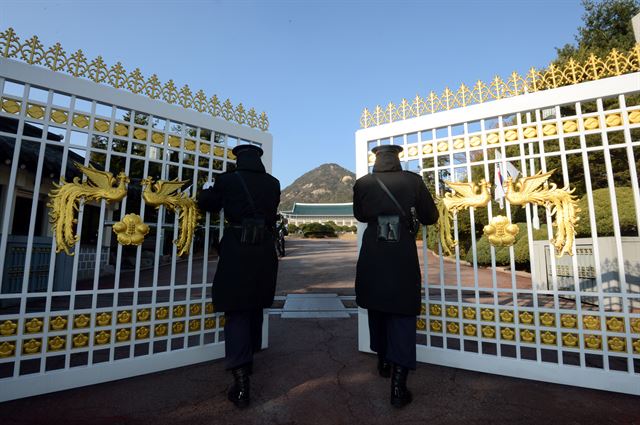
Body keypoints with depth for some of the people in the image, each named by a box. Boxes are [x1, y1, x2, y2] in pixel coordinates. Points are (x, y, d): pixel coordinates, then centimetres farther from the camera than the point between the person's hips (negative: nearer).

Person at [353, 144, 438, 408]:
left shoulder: (362, 183, 2)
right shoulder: (413, 181, 0)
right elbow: (430, 217, 8)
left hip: (372, 257, 2)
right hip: (403, 257, -1)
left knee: (377, 311, 19)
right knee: (402, 317, 5)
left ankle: (384, 363, 36)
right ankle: (398, 386, 5)